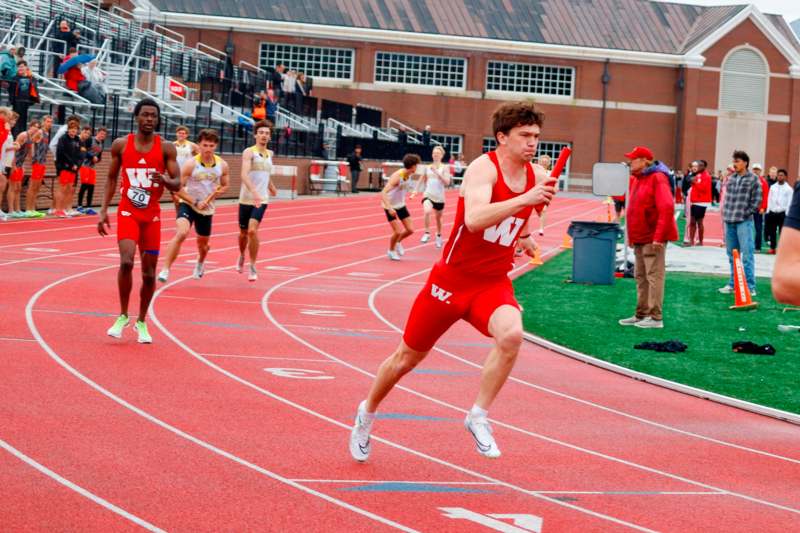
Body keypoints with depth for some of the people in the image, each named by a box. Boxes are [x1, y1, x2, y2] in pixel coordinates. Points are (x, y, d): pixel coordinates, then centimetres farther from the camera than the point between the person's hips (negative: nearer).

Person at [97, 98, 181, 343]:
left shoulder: (166, 148, -3)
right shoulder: (121, 145, -1)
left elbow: (177, 184, -3)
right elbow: (112, 178, 9)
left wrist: (165, 180, -26)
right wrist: (103, 210, 3)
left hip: (152, 215, 1)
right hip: (127, 212, -1)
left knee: (149, 272, 5)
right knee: (126, 261, -21)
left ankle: (141, 322, 24)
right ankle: (123, 316, -3)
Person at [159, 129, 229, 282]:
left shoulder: (222, 165, -5)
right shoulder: (191, 164, -16)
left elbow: (225, 186, 9)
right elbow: (178, 188, -14)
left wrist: (213, 196, -9)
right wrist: (195, 202, -20)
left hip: (207, 209, 4)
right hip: (188, 205, -4)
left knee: (202, 243, 19)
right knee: (181, 233, -29)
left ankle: (200, 264, 55)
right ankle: (165, 270, -25)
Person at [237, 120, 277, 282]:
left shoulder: (269, 154, 10)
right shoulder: (249, 152, -9)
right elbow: (244, 175, -24)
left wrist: (272, 188, 39)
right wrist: (254, 192, -37)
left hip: (262, 200, 2)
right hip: (246, 199, -2)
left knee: (252, 231, -17)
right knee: (243, 233, 12)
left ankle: (253, 267, -8)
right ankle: (242, 256, 44)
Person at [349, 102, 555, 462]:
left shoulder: (537, 176, 1)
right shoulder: (484, 168, -19)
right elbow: (474, 219, -41)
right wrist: (525, 200, -48)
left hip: (494, 283, 4)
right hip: (452, 279, -4)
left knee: (511, 335, -30)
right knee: (407, 358, 11)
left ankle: (478, 417, -13)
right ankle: (367, 413, 40)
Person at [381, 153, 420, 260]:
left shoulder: (409, 175, -6)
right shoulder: (397, 176, -30)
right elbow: (383, 193, -36)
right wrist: (389, 208, -44)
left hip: (401, 205, 7)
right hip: (390, 206, -7)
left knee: (410, 230, 3)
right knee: (398, 231, -11)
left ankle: (398, 242, 32)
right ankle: (391, 251, 15)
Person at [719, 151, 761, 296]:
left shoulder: (753, 179, -4)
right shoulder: (731, 178, 13)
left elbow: (756, 201, -6)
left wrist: (746, 213, -8)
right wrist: (725, 213, 9)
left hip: (744, 222, -6)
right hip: (729, 221, 6)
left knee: (747, 254, -8)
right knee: (732, 255, 13)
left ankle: (750, 287, -6)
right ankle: (733, 284, 22)